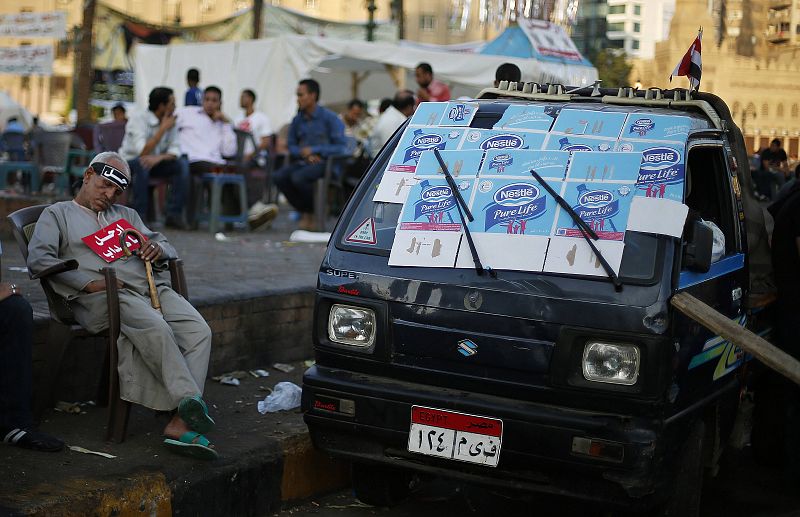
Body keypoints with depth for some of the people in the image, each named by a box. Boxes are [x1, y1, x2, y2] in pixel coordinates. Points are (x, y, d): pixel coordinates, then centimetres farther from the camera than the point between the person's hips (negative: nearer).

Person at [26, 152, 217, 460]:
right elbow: (38, 260, 1)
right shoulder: (57, 214, 19)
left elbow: (168, 249, 30)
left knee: (199, 332, -24)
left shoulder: (126, 215, 35)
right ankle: (192, 400, -38)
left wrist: (157, 249, 2)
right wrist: (89, 283, -10)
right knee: (155, 328, -37)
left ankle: (181, 423, -33)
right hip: (103, 297, -5)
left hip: (152, 287, 5)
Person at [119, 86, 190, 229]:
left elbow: (175, 150, -10)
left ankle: (174, 214, -17)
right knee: (142, 163, -38)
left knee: (182, 164, -18)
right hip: (130, 163, -5)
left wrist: (159, 158, -32)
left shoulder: (170, 121, -2)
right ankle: (139, 216, -29)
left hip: (155, 163, 5)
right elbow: (142, 151, -31)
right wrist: (163, 129, -26)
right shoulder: (138, 119, -19)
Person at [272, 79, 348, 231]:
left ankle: (311, 214, -9)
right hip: (303, 161, 6)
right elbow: (291, 145, 16)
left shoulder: (329, 118, -6)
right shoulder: (297, 120, 10)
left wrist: (314, 150, -15)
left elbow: (341, 147, -10)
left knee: (298, 177, -32)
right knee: (279, 176, -20)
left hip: (324, 161, -6)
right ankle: (303, 212, -6)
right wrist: (305, 154, -6)